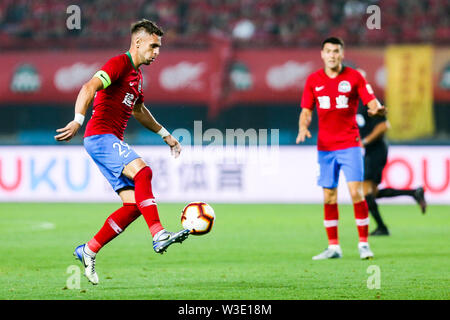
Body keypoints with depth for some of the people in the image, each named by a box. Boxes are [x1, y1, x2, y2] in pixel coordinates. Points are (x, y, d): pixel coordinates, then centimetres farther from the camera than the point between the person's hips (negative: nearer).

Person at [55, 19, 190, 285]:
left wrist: (165, 135, 39)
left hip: (113, 142, 10)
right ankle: (159, 235, -39)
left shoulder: (136, 74, 21)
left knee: (134, 205, 0)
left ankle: (89, 251, 9)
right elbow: (89, 88, -24)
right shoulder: (119, 64, -9)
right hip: (100, 136, -10)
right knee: (142, 171, -30)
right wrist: (79, 120, -38)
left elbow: (139, 110, 37)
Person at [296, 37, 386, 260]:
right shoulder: (313, 80, 7)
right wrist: (303, 128, -10)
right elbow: (306, 111, 10)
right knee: (329, 196, 4)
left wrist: (377, 108, -27)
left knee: (356, 192, -12)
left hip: (350, 143, -3)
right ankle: (333, 247, 12)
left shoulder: (354, 77, -1)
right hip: (325, 147, 3)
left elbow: (371, 102, -3)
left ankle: (363, 244, -3)